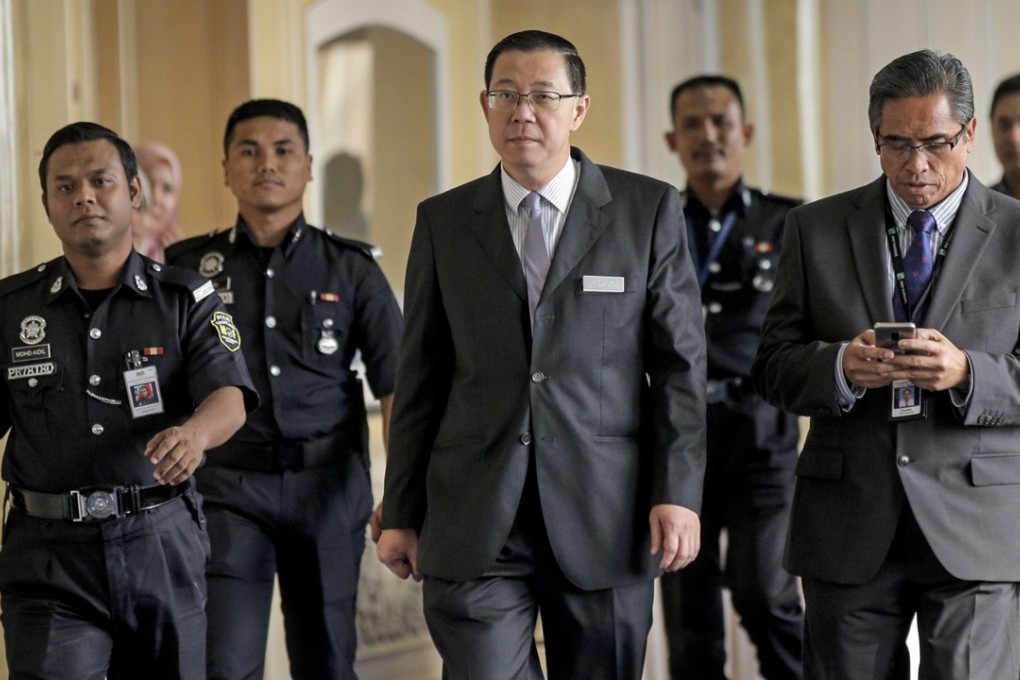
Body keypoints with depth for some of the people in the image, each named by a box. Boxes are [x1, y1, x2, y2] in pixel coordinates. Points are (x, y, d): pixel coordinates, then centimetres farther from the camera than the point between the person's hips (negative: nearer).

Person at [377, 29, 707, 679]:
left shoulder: (649, 209, 3)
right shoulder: (443, 222, 8)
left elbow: (680, 361, 1)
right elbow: (420, 377, 9)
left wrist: (679, 493, -7)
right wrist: (401, 514, 8)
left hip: (606, 518, -1)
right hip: (474, 520, 1)